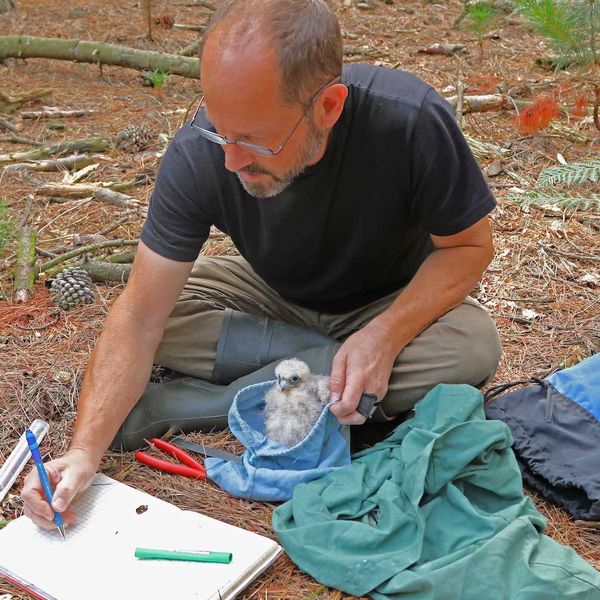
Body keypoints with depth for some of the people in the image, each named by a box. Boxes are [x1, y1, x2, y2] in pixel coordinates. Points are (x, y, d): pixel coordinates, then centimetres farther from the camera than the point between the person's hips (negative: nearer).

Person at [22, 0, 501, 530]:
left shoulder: (412, 122, -33)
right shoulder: (197, 154, -28)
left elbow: (468, 245, -18)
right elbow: (141, 317, -24)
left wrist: (385, 335, -34)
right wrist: (85, 452, -34)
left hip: (396, 303, 0)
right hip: (275, 298, 1)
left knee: (473, 346, -32)